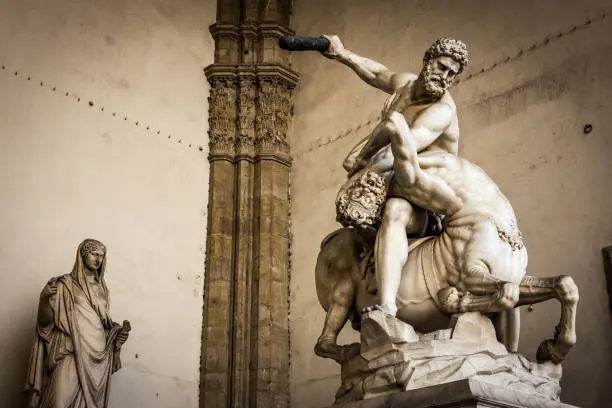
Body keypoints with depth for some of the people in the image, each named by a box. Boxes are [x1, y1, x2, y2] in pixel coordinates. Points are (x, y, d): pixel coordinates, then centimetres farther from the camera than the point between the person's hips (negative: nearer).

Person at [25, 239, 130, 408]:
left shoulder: (102, 287, 15)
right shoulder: (66, 284, 0)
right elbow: (46, 321, -6)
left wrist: (118, 330, 6)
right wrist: (46, 298, -23)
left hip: (98, 359, 5)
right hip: (71, 356, -5)